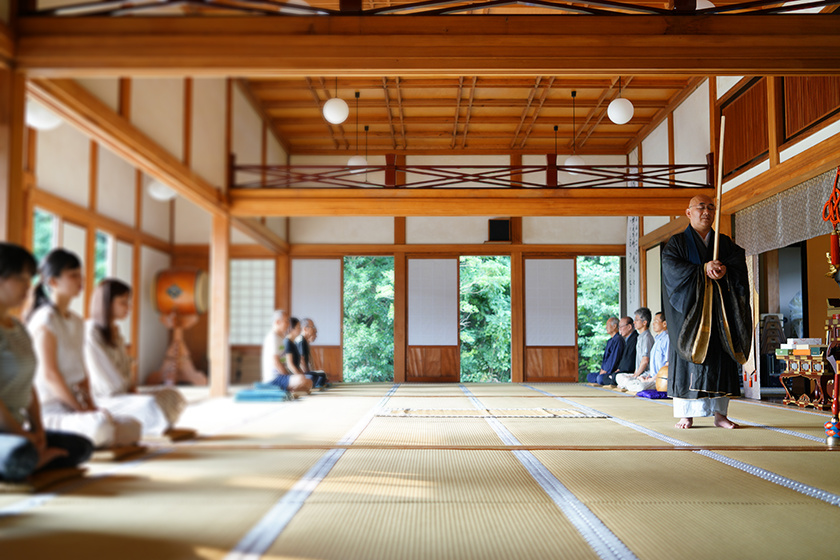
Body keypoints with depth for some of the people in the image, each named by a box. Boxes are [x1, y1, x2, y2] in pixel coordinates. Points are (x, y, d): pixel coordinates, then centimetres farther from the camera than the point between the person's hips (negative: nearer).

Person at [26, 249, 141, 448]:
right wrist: (81, 410, -15)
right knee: (101, 426, -35)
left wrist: (91, 405, 2)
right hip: (52, 409, -9)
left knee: (133, 427, -7)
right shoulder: (45, 319, -10)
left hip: (75, 404, 9)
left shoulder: (77, 322, 16)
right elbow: (49, 374, -15)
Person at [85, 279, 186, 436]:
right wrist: (130, 388, -5)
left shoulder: (115, 332, 17)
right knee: (151, 405, -30)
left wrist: (131, 387, 0)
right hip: (103, 400, -9)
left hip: (122, 394, 9)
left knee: (171, 395, -5)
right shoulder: (91, 333, -13)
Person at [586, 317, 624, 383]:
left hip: (614, 372, -11)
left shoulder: (618, 340, -15)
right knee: (589, 376, 3)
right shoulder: (610, 340, 18)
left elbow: (614, 358, -20)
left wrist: (605, 371, -16)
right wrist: (602, 369, 6)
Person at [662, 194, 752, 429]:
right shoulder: (677, 242, 6)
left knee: (720, 360, 0)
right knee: (688, 360, -6)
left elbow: (740, 262, 1)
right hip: (690, 310, -3)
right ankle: (687, 414, -4)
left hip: (719, 311, 3)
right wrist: (703, 269, -20)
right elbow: (671, 266, -10)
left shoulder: (725, 243, 16)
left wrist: (725, 269, -20)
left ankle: (720, 413, 5)